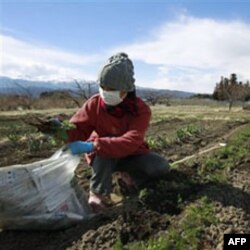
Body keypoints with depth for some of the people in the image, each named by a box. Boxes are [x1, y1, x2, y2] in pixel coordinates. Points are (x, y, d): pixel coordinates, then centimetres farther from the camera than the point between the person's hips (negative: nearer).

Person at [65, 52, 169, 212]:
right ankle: (97, 193, -23)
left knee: (161, 167, -23)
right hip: (103, 156, 0)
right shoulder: (94, 104, -18)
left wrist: (92, 146, -52)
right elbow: (77, 130, -18)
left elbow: (130, 143, -41)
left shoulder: (141, 110, -26)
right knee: (104, 151, -37)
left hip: (131, 154, 0)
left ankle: (129, 176, 3)